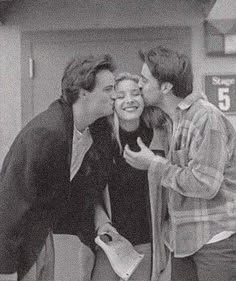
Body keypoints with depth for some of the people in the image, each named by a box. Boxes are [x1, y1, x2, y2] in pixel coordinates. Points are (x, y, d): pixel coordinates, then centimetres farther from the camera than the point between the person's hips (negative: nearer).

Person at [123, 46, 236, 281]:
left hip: (215, 238, -8)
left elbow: (205, 184, -22)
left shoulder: (206, 119, -18)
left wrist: (154, 164, -14)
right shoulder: (174, 118, 10)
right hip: (184, 237, 8)